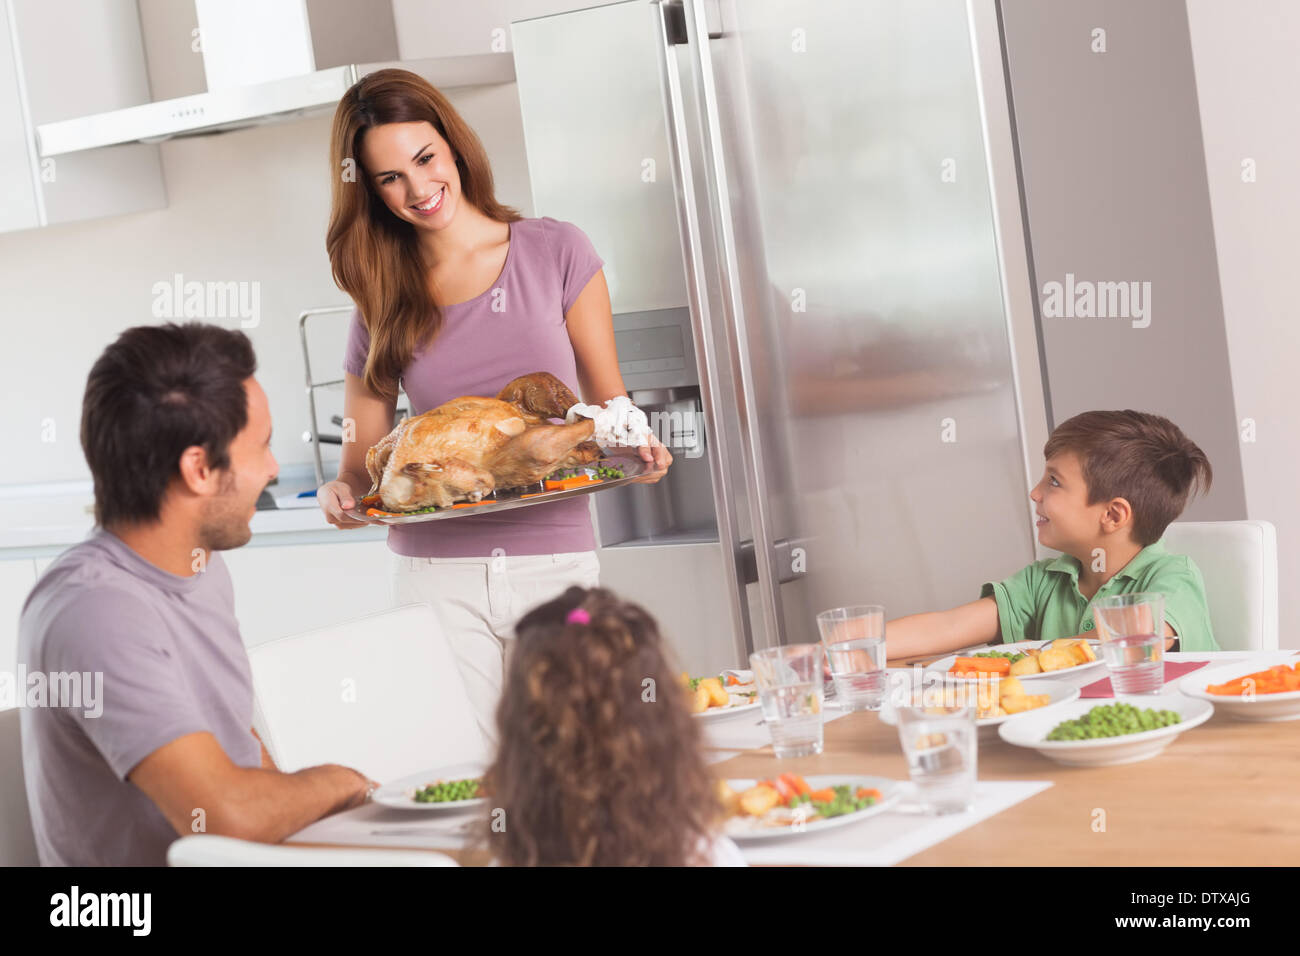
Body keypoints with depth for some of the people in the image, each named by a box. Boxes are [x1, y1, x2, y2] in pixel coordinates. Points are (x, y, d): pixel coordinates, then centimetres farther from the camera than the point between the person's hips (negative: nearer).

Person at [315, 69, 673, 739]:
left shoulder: (554, 251, 4)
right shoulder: (382, 303, 8)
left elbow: (609, 401, 9)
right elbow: (361, 463, 10)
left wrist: (635, 450, -12)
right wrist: (342, 495, -12)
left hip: (556, 559, -1)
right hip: (436, 570, 1)